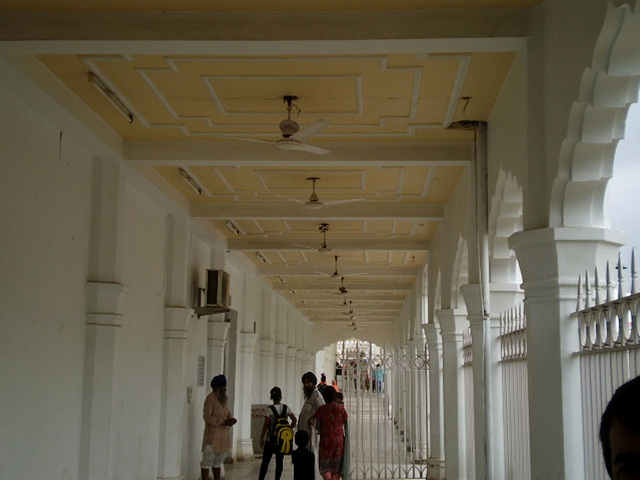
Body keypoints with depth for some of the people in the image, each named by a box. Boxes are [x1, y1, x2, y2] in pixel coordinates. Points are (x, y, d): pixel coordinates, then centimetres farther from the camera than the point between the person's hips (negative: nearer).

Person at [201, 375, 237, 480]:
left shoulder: (223, 399, 14)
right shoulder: (210, 399, -12)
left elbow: (228, 413, 18)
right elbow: (207, 417, -18)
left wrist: (231, 419, -5)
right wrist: (223, 422, -21)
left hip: (223, 435, 9)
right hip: (212, 435, -9)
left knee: (218, 461, 15)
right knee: (207, 461, -6)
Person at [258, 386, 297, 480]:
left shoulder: (269, 409, -10)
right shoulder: (286, 408, 0)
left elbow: (266, 425, -12)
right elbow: (294, 420, 1)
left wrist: (262, 437, -6)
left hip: (270, 439, -3)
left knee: (265, 461, 5)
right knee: (279, 461, 8)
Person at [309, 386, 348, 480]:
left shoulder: (322, 409, -6)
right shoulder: (341, 408, -1)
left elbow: (312, 420, -14)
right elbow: (346, 422, 7)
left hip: (326, 440, -2)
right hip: (339, 440, 2)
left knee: (325, 466, 3)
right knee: (337, 466, 11)